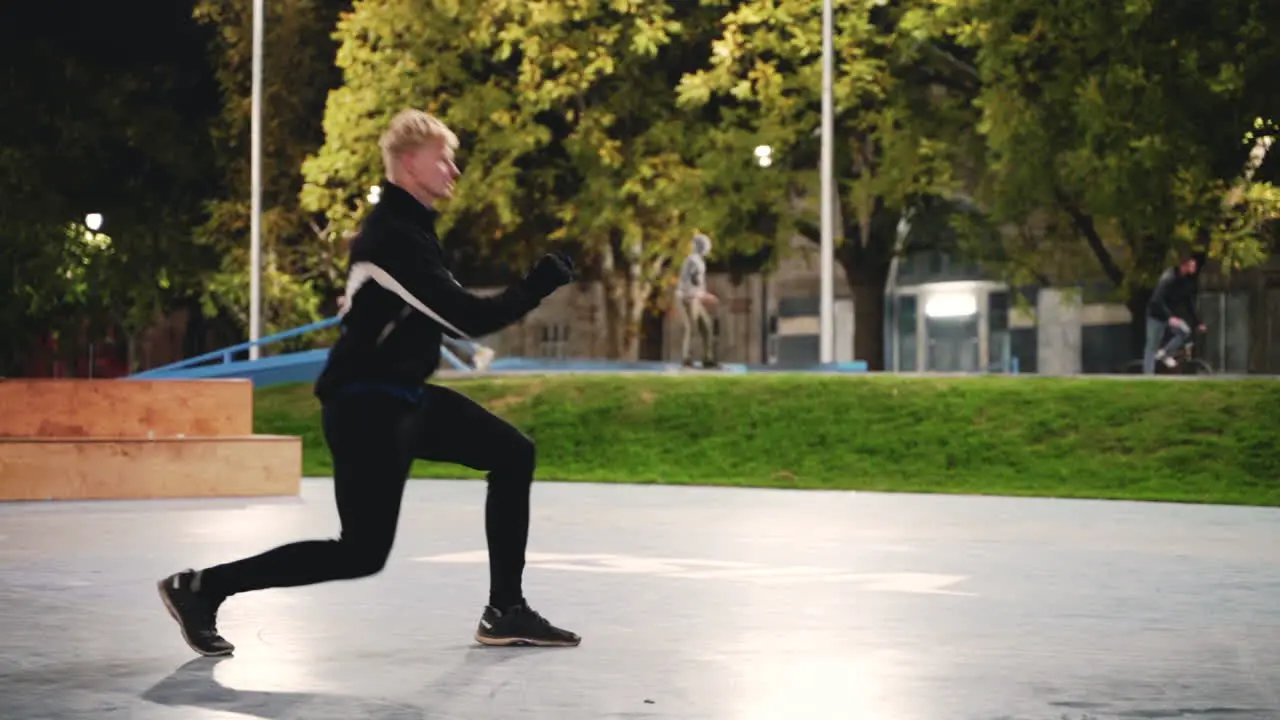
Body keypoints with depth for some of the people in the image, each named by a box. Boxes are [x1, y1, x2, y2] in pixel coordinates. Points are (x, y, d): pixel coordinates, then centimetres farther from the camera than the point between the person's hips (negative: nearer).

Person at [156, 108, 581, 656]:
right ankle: (200, 588, 0)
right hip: (366, 408, -10)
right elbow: (467, 319, -25)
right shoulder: (394, 236, -21)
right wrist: (541, 283, -16)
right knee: (362, 553, -7)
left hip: (402, 397, 10)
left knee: (513, 455, 9)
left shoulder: (409, 225, 12)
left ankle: (505, 613, 13)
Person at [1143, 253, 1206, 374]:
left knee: (1185, 331, -19)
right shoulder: (1169, 277, -24)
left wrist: (1198, 322, 1)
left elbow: (1190, 305, 7)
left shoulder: (1190, 281, -3)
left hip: (1172, 315, 6)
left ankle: (1164, 353, -1)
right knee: (1152, 346, -5)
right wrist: (1170, 317, -40)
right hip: (1157, 315, -6)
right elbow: (1157, 300, -30)